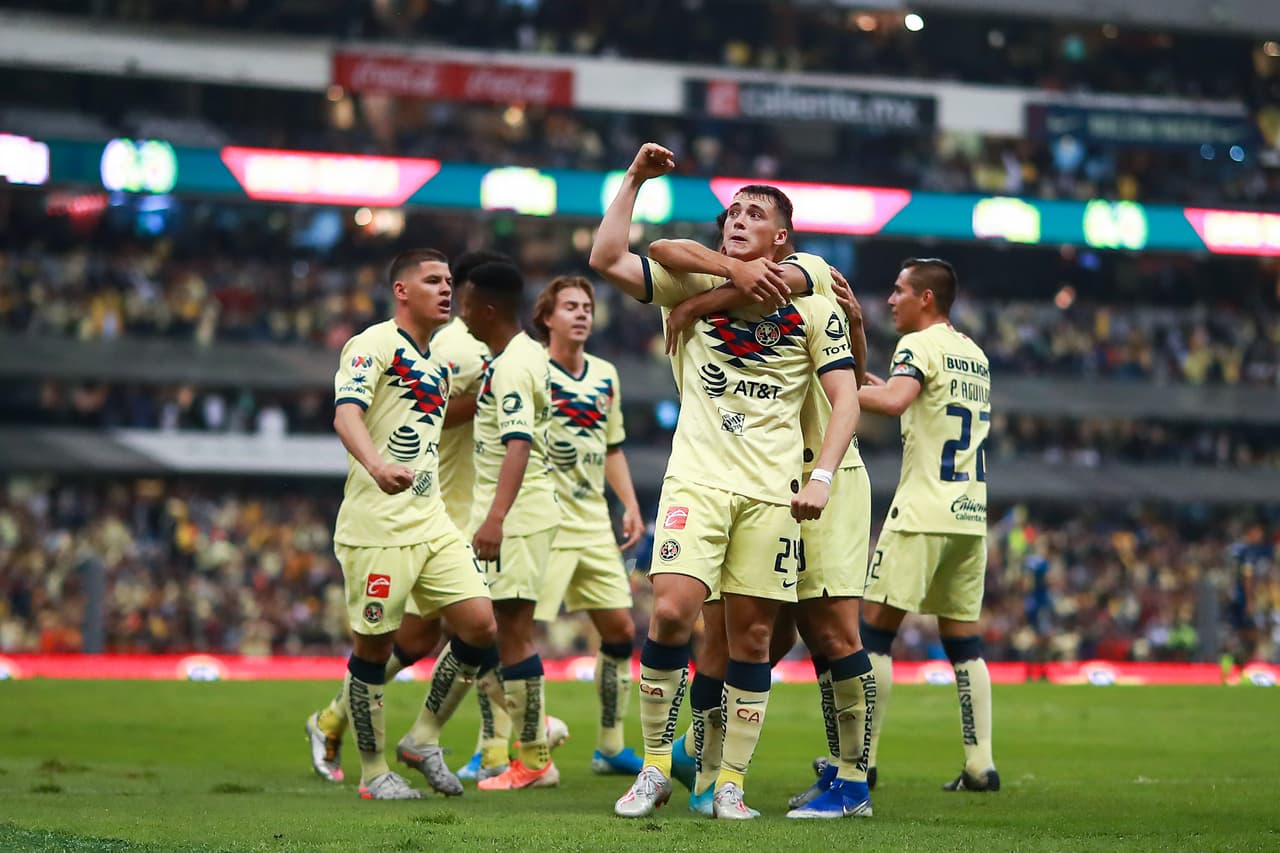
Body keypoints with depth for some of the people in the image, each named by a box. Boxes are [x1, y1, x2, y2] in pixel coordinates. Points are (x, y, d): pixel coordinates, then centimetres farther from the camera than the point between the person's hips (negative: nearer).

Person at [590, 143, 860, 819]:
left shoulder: (812, 305, 8)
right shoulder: (694, 285, 10)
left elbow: (845, 398, 6)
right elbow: (606, 260, 0)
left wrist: (822, 477, -7)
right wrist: (634, 179, -1)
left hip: (773, 489, 0)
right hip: (697, 478, 0)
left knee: (752, 633, 0)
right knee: (672, 610, -16)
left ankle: (731, 783, 10)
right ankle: (655, 770, -3)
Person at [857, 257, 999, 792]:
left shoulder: (920, 346, -6)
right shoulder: (976, 356, 18)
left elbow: (894, 403, -25)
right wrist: (889, 388, 29)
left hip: (923, 513, -7)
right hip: (971, 516, 7)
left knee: (875, 628, -1)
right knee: (963, 639, 10)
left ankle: (862, 757, -3)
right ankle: (980, 764, 4)